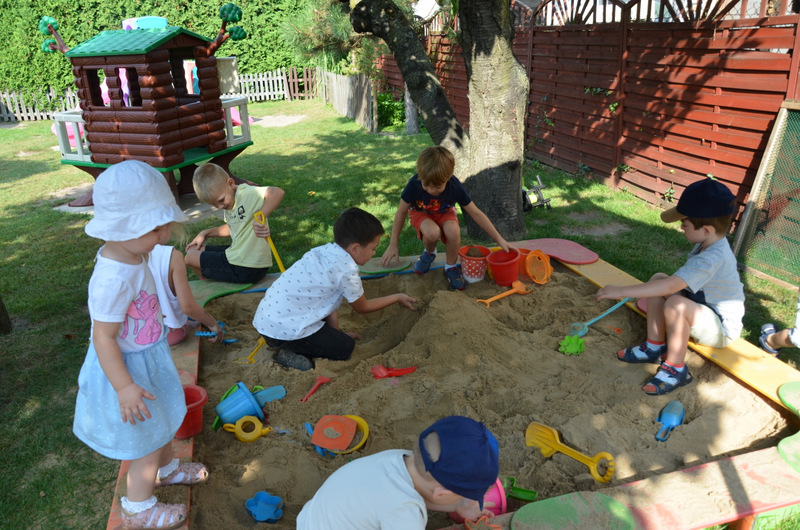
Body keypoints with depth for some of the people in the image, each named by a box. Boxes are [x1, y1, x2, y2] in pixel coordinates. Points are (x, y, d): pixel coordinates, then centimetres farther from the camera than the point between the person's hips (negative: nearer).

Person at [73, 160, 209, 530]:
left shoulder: (132, 256, -6)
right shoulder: (114, 279, -35)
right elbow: (104, 337, -32)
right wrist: (125, 387, -32)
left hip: (148, 358, 9)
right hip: (130, 369, -9)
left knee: (162, 422, 30)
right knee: (146, 441, 12)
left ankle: (167, 469, 57)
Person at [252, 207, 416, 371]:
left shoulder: (324, 251, 6)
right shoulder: (346, 270, -16)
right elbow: (362, 307, 1)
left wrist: (337, 332, 17)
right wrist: (397, 298, 13)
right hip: (284, 329, -9)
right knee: (346, 348, 4)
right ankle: (290, 356, -3)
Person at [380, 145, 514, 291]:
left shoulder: (455, 187, -29)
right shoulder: (414, 185, -32)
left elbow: (476, 213, -18)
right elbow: (401, 213, -16)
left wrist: (499, 239, -16)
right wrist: (393, 245, -11)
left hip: (444, 213, 1)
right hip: (420, 212, -1)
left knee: (453, 229, -36)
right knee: (432, 232, -37)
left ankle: (450, 267, -8)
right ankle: (429, 252, 1)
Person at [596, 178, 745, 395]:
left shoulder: (712, 258, -32)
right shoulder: (710, 244, -2)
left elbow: (670, 286, -41)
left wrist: (621, 291, -41)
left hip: (721, 330, -10)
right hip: (703, 306, 10)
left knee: (675, 304, -37)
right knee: (657, 278, -3)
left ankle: (675, 369, -17)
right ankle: (655, 347, 0)